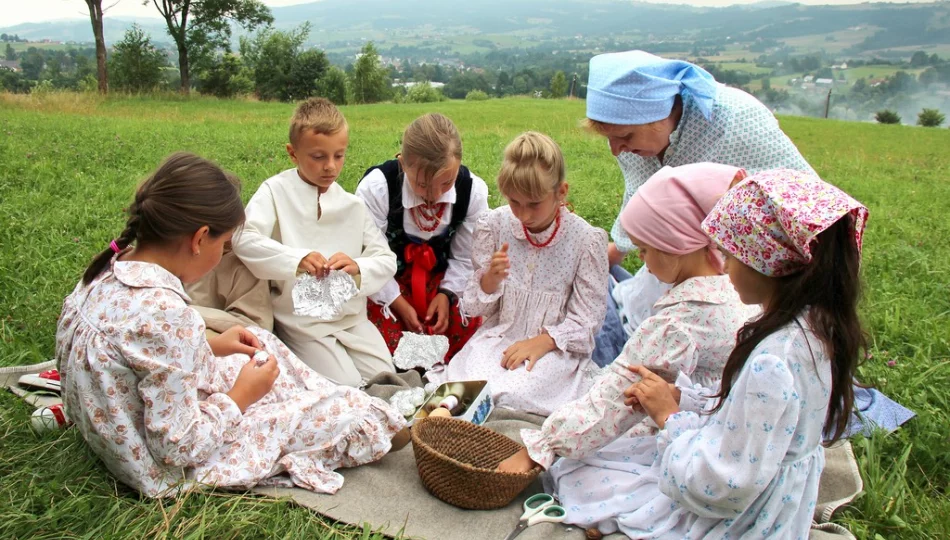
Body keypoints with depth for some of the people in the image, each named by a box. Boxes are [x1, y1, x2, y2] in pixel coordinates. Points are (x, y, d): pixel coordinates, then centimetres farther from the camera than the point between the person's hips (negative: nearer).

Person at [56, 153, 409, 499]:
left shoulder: (110, 271, -7)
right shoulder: (164, 313, -34)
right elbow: (179, 448, -28)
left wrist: (208, 347, 3)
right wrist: (239, 398, -14)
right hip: (172, 469, -9)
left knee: (263, 343, 18)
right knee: (343, 414, -3)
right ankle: (378, 424, 30)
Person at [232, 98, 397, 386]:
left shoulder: (352, 204, 4)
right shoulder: (276, 191, -6)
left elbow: (386, 260, 0)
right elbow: (243, 240, -21)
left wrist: (358, 268, -22)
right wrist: (296, 259, -35)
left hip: (351, 316, 4)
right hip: (301, 320, -4)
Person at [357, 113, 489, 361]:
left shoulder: (474, 191, -16)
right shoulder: (376, 189, -24)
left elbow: (465, 257, -2)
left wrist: (447, 294, -16)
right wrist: (398, 303, -17)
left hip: (440, 278, 3)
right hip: (386, 284, -2)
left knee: (471, 327, -19)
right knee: (387, 337, -26)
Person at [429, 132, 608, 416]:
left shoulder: (586, 239, -9)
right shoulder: (494, 224, -3)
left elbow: (585, 319, -3)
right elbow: (476, 307, 3)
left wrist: (542, 341, -19)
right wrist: (491, 279, -19)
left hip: (556, 346, -1)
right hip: (498, 336, 1)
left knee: (514, 392, -31)